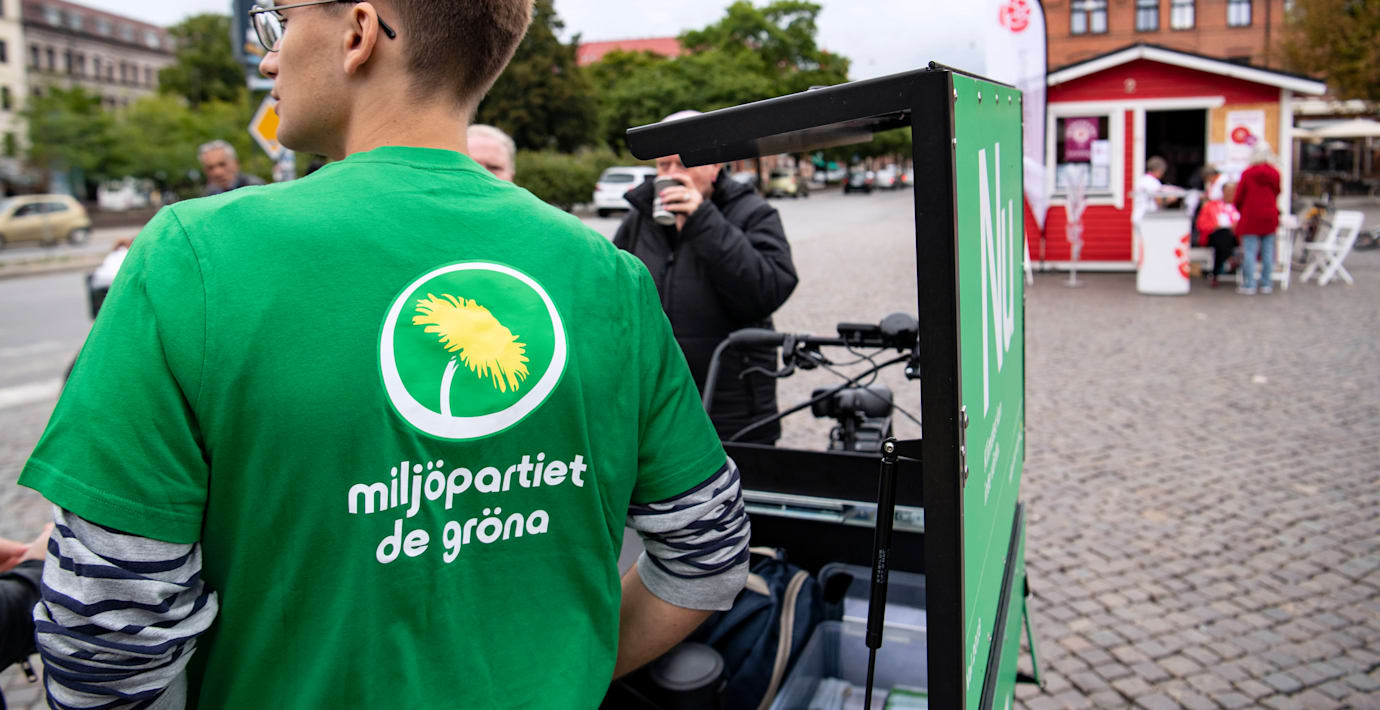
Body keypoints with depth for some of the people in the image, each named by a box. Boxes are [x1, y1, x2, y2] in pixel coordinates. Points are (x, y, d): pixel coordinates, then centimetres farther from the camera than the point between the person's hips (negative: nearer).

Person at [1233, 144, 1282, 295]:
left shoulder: (1247, 174, -8)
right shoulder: (1275, 174, 1)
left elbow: (1239, 197, -2)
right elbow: (1277, 193, 13)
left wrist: (1238, 208, 18)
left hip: (1251, 216, -3)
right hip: (1270, 216, 4)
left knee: (1249, 251, -2)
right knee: (1267, 251, 9)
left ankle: (1249, 285, -3)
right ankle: (1266, 284, 14)